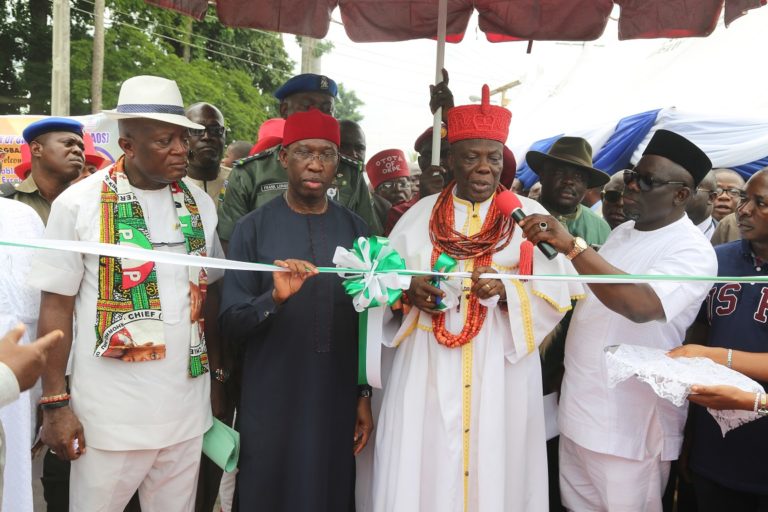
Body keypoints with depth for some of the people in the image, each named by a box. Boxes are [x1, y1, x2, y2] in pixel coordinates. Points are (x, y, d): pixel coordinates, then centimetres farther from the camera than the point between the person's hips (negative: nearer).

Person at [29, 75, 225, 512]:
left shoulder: (199, 203, 3)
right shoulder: (79, 203, -7)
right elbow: (57, 307, -5)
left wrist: (218, 377, 8)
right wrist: (55, 404, -5)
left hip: (188, 409, 3)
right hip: (109, 415, -3)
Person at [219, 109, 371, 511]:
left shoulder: (355, 229, 2)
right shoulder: (253, 228, -4)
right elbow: (231, 324, -7)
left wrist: (366, 395, 4)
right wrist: (274, 299, -25)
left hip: (339, 403, 2)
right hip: (270, 403, -1)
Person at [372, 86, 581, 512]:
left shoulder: (530, 216, 3)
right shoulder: (420, 214, 7)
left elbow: (556, 294, -3)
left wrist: (509, 289, -21)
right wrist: (409, 291, -16)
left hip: (499, 374, -1)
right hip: (427, 371, 1)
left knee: (494, 472, 7)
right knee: (422, 473, 7)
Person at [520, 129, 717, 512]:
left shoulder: (692, 250, -16)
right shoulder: (623, 232, 9)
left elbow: (642, 305, -36)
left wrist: (572, 246, -38)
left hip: (630, 423, -7)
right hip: (579, 407, 7)